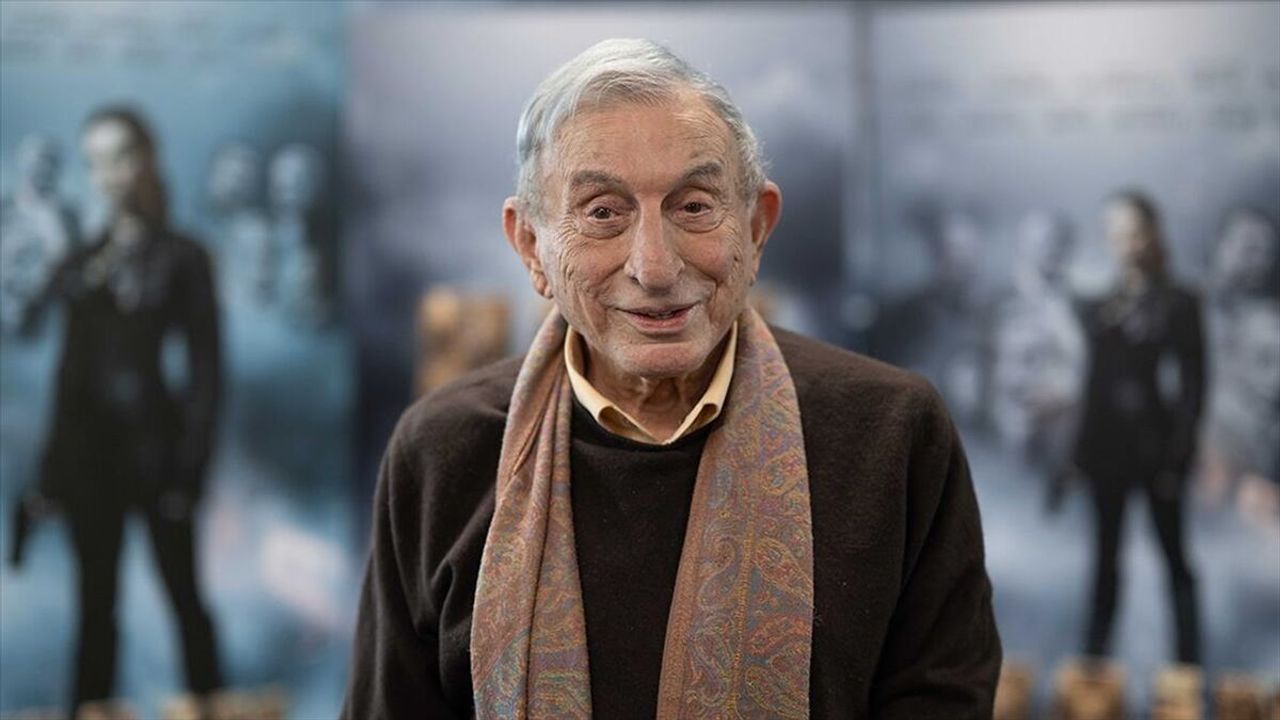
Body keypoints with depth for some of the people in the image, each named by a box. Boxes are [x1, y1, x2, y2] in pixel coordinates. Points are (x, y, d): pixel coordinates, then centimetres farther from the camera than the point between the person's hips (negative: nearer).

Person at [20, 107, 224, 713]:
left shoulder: (180, 258, -1)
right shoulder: (80, 264, 11)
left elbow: (204, 370, -3)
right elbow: (65, 368, 10)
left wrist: (190, 469, -9)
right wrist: (51, 471, 5)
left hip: (154, 451, -4)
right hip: (88, 452, 4)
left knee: (185, 599, 1)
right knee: (96, 606, 8)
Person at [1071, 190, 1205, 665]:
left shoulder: (1179, 304, 0)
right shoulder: (1095, 302, 8)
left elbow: (1193, 384, -2)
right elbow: (1087, 375, 8)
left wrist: (1179, 454, -9)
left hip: (1156, 444, -3)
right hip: (1106, 443, 3)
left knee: (1175, 557, 2)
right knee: (1105, 557, 8)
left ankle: (1189, 662, 5)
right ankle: (1095, 657, 12)